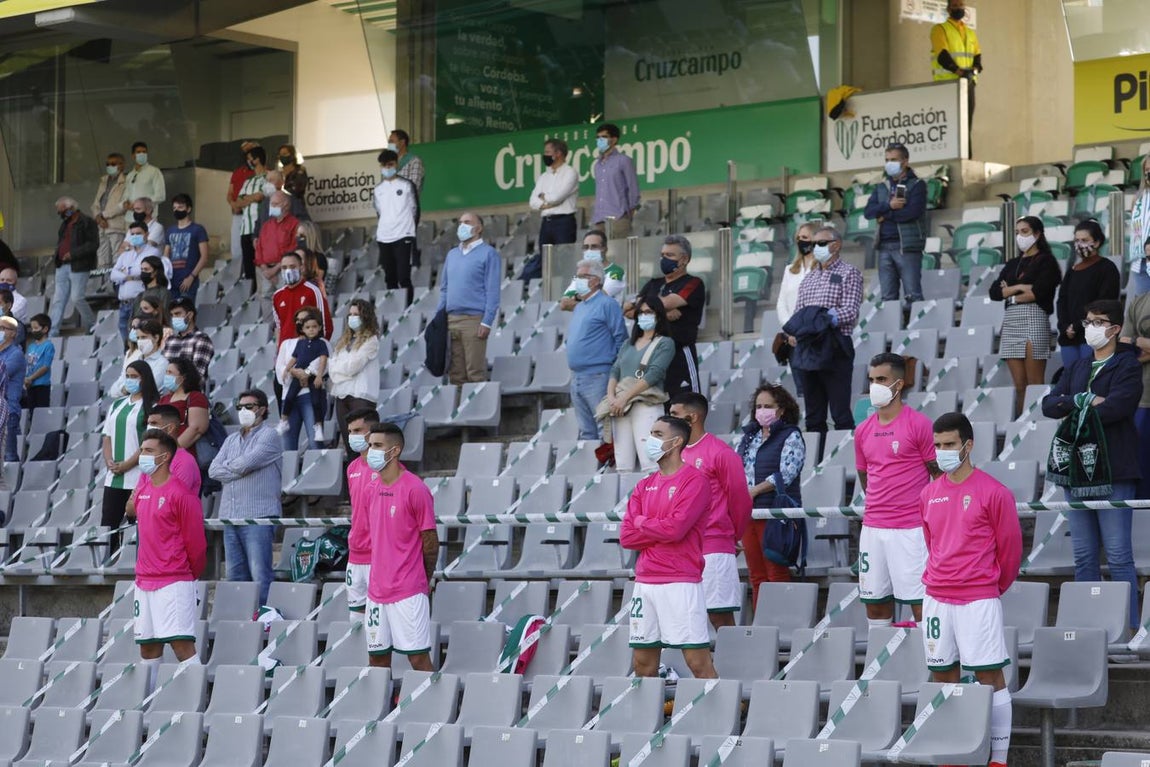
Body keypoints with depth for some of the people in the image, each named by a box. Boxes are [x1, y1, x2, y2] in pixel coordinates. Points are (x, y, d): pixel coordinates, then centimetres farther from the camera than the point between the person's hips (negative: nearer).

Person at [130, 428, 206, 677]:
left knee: (182, 644, -13)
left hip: (174, 583, -8)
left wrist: (192, 573, 4)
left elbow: (195, 539, -8)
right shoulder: (143, 492, 13)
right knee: (148, 647, 10)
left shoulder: (180, 493, -10)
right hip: (144, 581, 8)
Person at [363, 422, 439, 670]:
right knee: (377, 659, 9)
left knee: (418, 659, -5)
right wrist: (381, 578, 13)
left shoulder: (415, 489, -10)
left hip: (409, 593, -7)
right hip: (376, 591, 7)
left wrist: (423, 580, 4)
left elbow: (430, 542, -6)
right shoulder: (371, 491, 11)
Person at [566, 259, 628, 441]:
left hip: (598, 377, -9)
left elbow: (620, 338, -10)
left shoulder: (606, 304, -8)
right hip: (577, 377, 9)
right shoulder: (579, 307, 18)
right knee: (586, 431, 11)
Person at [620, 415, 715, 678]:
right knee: (642, 664, 8)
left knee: (698, 662, -9)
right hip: (645, 582, 7)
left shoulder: (694, 480, -4)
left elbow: (676, 528, -17)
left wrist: (642, 522, 0)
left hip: (681, 583, -7)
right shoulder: (644, 486, 16)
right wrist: (662, 530, -6)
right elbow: (626, 537, 7)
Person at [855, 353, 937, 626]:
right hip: (872, 528, 6)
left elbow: (939, 474, -2)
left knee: (919, 601, -7)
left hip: (911, 529, -6)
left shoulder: (918, 424, -5)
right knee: (875, 602, 8)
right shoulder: (863, 430, 11)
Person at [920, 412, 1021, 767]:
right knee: (943, 676, 7)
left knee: (989, 676, -5)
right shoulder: (929, 494, 10)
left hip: (979, 600, -5)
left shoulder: (992, 492, -6)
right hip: (936, 598, 6)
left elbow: (1010, 547, 0)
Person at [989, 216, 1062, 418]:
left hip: (1033, 318, -6)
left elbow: (1038, 292, -11)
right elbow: (994, 292, 8)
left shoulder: (1046, 261, 3)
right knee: (1019, 385, 2)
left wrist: (1011, 295, 2)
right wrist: (1019, 287, -6)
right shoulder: (1012, 264, 21)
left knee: (1034, 384, -9)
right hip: (1011, 320, 6)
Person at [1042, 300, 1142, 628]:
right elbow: (1049, 404, 7)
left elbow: (1116, 406, -17)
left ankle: (1130, 624, -6)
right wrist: (1082, 399, -11)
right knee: (1084, 557, 9)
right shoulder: (1077, 369, 19)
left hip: (1113, 473, -7)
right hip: (1076, 471, 7)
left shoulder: (1127, 366, -1)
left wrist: (1073, 412, -4)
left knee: (1118, 556, -8)